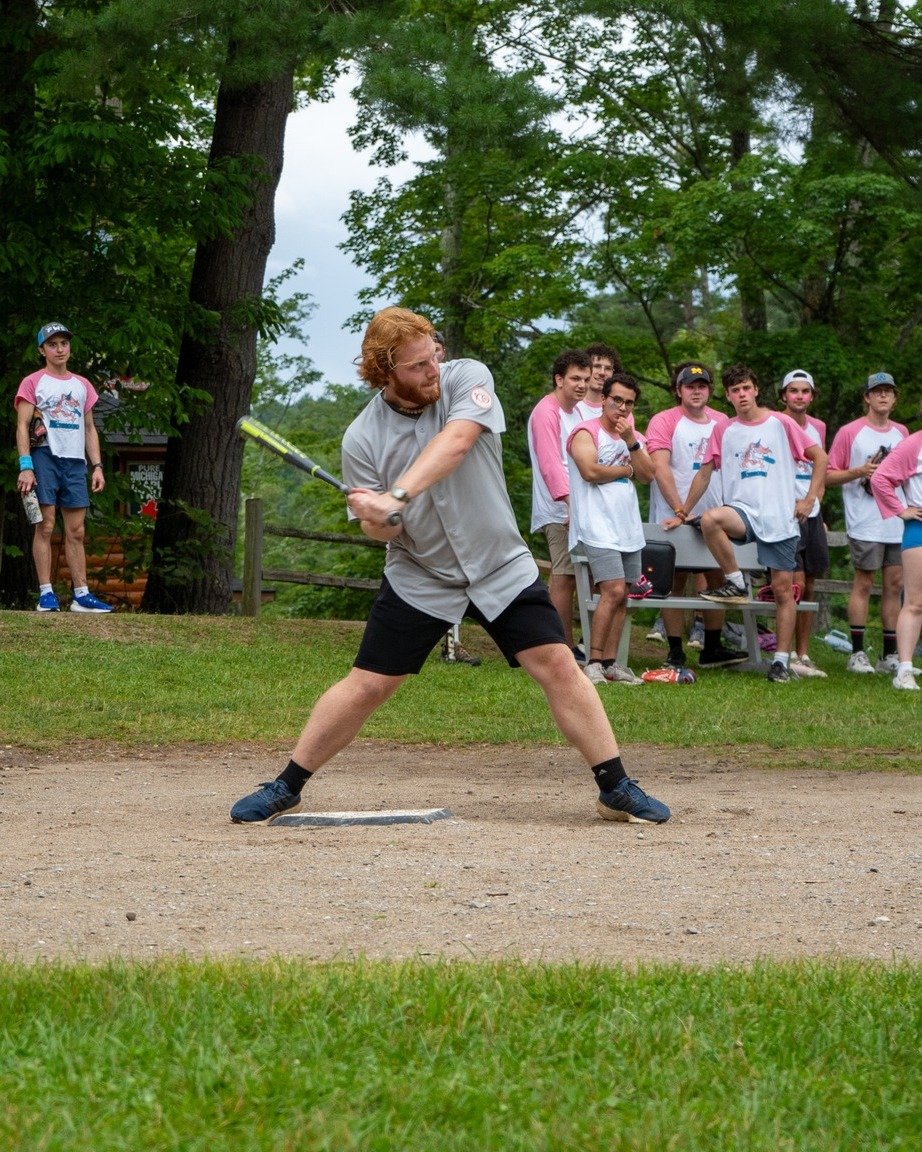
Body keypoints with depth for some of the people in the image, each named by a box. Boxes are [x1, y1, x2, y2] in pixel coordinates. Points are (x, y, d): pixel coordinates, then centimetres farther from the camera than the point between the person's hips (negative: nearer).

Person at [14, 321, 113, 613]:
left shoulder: (82, 385, 19)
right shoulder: (33, 383, 3)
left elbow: (89, 428, 21)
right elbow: (22, 426, -4)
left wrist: (97, 465, 10)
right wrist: (25, 466, -14)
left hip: (75, 461, 5)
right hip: (44, 457, -5)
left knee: (76, 531, 2)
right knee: (45, 526, -8)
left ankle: (81, 595, 1)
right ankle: (46, 594, -8)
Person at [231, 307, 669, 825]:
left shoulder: (468, 378, -13)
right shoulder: (363, 438, -11)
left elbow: (455, 443, -32)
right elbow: (380, 530, -6)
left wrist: (396, 497, -43)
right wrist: (377, 519, -31)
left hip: (502, 568, 0)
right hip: (419, 580, 0)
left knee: (557, 664, -8)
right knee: (367, 685, -1)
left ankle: (617, 788, 1)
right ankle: (286, 788, 12)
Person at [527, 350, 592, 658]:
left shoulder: (576, 412, 20)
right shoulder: (546, 412, -10)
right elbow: (550, 464, -17)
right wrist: (570, 502, -23)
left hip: (577, 507, 9)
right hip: (559, 509, -9)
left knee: (567, 575, 8)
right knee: (564, 575, -9)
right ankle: (565, 646, -7)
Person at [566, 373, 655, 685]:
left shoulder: (632, 436, 19)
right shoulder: (586, 432, -3)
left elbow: (648, 475, 7)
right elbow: (591, 471, -18)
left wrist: (630, 442, -6)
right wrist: (625, 469, -2)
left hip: (629, 527, 7)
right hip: (599, 526, -7)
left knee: (621, 595, 4)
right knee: (613, 591, -17)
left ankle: (610, 662, 8)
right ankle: (593, 662, -12)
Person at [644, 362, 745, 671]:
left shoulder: (721, 423, 10)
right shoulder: (664, 421, -5)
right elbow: (660, 468, -14)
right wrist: (681, 511, -20)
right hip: (674, 516, -5)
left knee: (717, 577, 6)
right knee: (675, 580, -3)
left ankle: (712, 649, 15)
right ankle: (675, 654, 0)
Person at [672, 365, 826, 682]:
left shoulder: (780, 423, 3)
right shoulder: (723, 432, 10)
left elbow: (820, 457, 7)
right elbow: (704, 474, 15)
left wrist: (809, 499, -2)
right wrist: (682, 513, 12)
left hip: (781, 518, -1)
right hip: (743, 510, 1)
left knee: (783, 588, -2)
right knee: (710, 519, -33)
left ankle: (781, 661, 6)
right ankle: (735, 584, -15)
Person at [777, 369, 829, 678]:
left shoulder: (818, 428, 13)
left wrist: (817, 508, 17)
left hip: (812, 514, 7)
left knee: (809, 587, 8)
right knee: (795, 585, -12)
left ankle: (803, 655, 13)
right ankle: (787, 655, -7)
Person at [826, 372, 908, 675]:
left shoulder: (902, 433, 14)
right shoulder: (850, 432, -1)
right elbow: (829, 475, -2)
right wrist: (859, 472, -16)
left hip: (899, 522, 5)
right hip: (865, 523, -5)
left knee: (894, 584, 5)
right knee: (863, 583, -3)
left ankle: (890, 655, 10)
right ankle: (857, 653, 1)